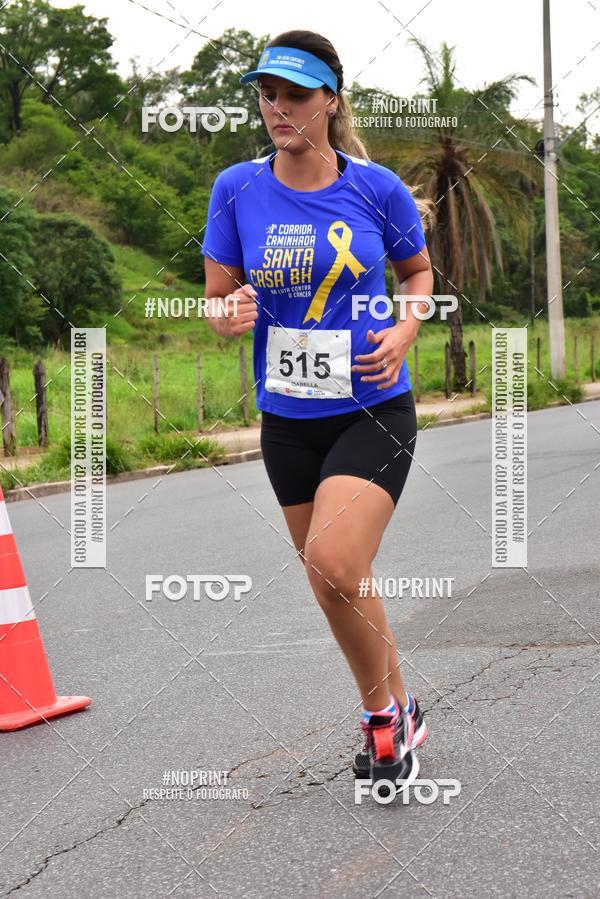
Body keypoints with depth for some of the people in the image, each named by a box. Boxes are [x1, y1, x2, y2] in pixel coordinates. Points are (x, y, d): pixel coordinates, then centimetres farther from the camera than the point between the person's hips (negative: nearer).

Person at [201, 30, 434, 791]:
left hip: (373, 409, -3)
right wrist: (231, 316, -20)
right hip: (287, 419, 3)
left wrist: (404, 331, -8)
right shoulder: (237, 189, -3)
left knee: (334, 565, -21)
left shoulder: (376, 187, -6)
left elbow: (419, 270, 11)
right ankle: (395, 711, 34)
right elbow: (217, 300, 4)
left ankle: (385, 714, 3)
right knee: (335, 585, 11)